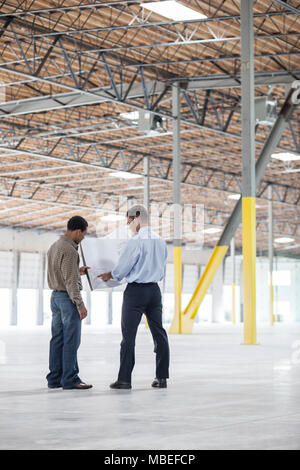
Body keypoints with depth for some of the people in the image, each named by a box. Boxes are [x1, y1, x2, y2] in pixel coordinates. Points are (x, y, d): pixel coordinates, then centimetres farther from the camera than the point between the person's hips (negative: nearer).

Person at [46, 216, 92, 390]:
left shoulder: (54, 247, 12)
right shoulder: (69, 250, -18)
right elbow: (70, 281, -21)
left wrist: (78, 271, 21)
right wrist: (80, 304, -19)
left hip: (56, 296, 9)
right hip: (68, 297, -9)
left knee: (57, 338, 11)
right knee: (71, 340, -5)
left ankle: (55, 378, 13)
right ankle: (70, 379, -3)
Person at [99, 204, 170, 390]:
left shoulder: (136, 241, -15)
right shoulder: (161, 241, 8)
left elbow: (123, 267, -9)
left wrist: (109, 275, 9)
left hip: (136, 290, -7)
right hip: (154, 289, 7)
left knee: (129, 335, -2)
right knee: (159, 333, 8)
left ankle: (124, 379, -2)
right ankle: (162, 377, 8)